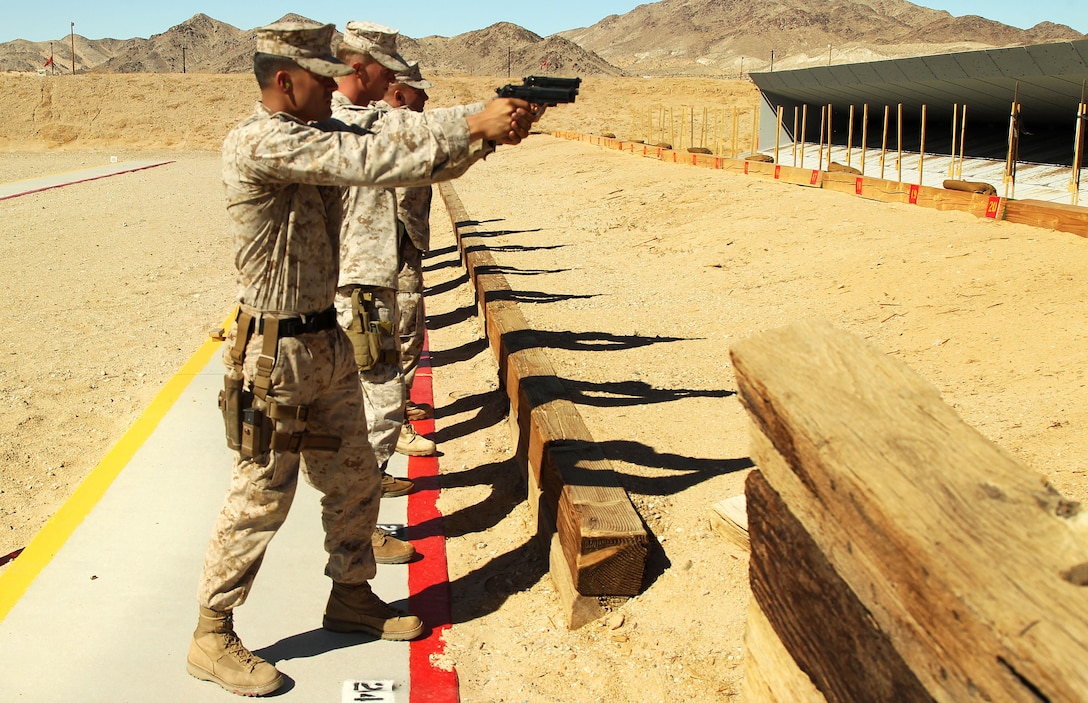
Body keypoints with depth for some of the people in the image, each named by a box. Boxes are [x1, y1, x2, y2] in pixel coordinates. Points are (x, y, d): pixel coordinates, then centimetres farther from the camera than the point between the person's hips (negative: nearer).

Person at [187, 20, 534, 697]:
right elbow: (367, 160, -29)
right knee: (261, 498, 2)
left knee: (355, 482, 17)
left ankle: (352, 596, 36)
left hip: (328, 344, 9)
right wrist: (474, 126, -24)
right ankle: (212, 638, 18)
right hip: (277, 354, -9)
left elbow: (404, 149, 3)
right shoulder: (259, 142, -20)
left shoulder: (316, 138, 8)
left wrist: (486, 127, -10)